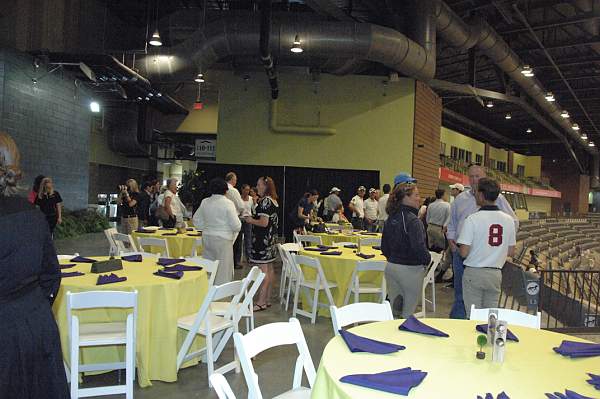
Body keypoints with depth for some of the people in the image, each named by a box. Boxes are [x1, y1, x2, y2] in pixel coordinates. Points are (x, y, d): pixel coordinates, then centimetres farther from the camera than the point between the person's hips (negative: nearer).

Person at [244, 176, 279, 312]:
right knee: (269, 269, 13)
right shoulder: (273, 201, 14)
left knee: (263, 270, -7)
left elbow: (263, 223, -22)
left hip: (263, 239, -10)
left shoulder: (265, 201, -16)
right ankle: (267, 299, 21)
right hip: (271, 238, 10)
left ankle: (261, 302, -3)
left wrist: (250, 220, -7)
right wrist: (253, 218, 19)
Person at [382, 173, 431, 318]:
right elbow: (419, 247, -26)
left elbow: (384, 247, 11)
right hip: (411, 269, -7)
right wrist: (427, 260, -8)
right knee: (408, 314, 6)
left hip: (391, 267, 7)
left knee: (394, 311, 16)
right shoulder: (412, 220, -18)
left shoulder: (391, 218, 6)